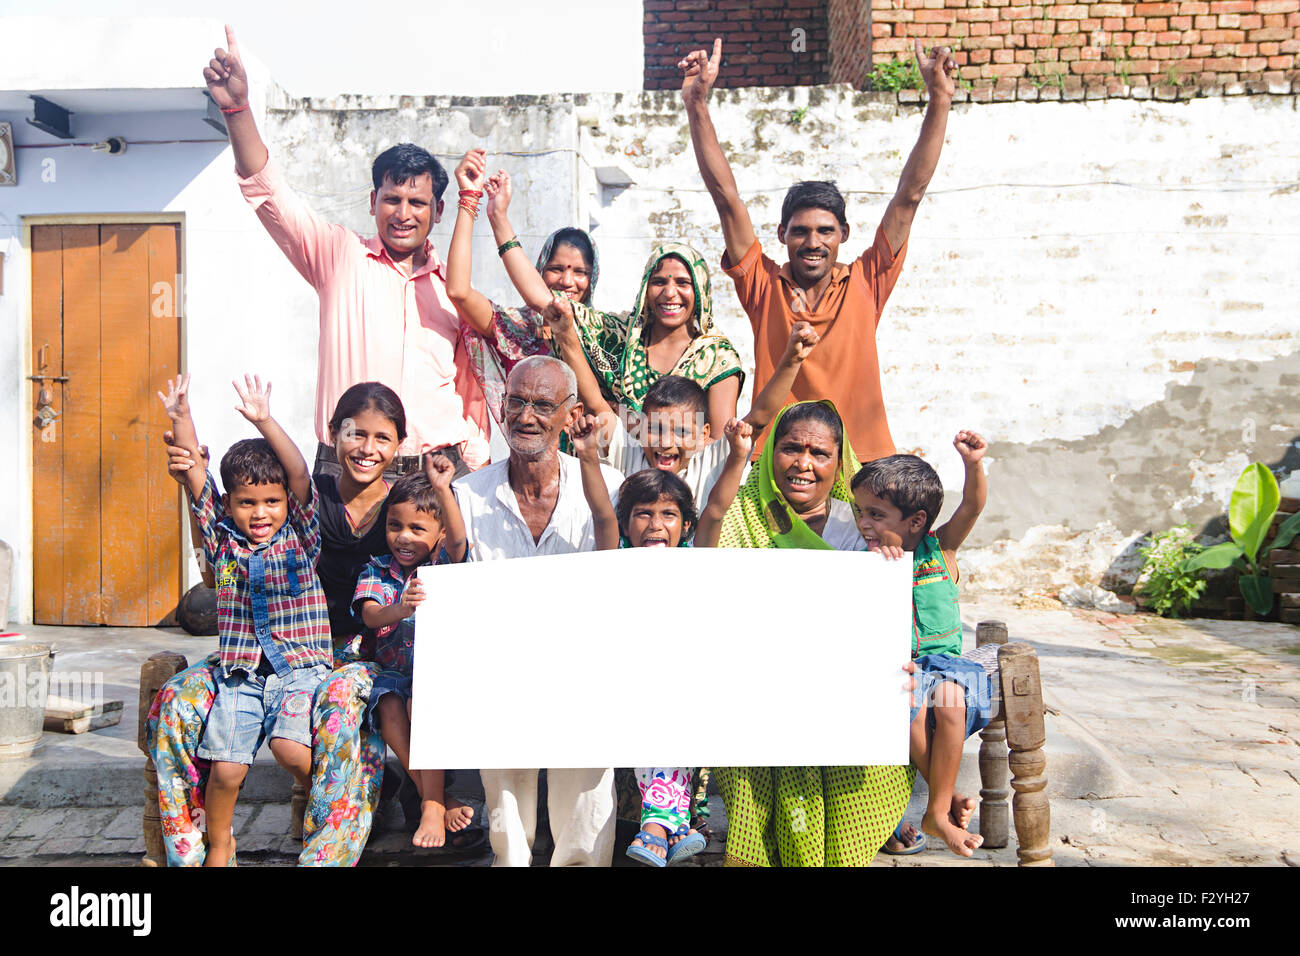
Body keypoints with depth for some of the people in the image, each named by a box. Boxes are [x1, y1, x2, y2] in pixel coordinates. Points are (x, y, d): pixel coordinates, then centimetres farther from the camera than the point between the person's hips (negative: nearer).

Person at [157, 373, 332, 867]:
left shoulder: (300, 537, 3)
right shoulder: (222, 540, 10)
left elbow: (300, 474, -11)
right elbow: (193, 473, 6)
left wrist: (265, 421, -19)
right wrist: (181, 417, -1)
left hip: (300, 668, -2)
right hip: (241, 673, 3)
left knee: (291, 749, -23)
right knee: (226, 766, -7)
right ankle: (219, 844, 21)